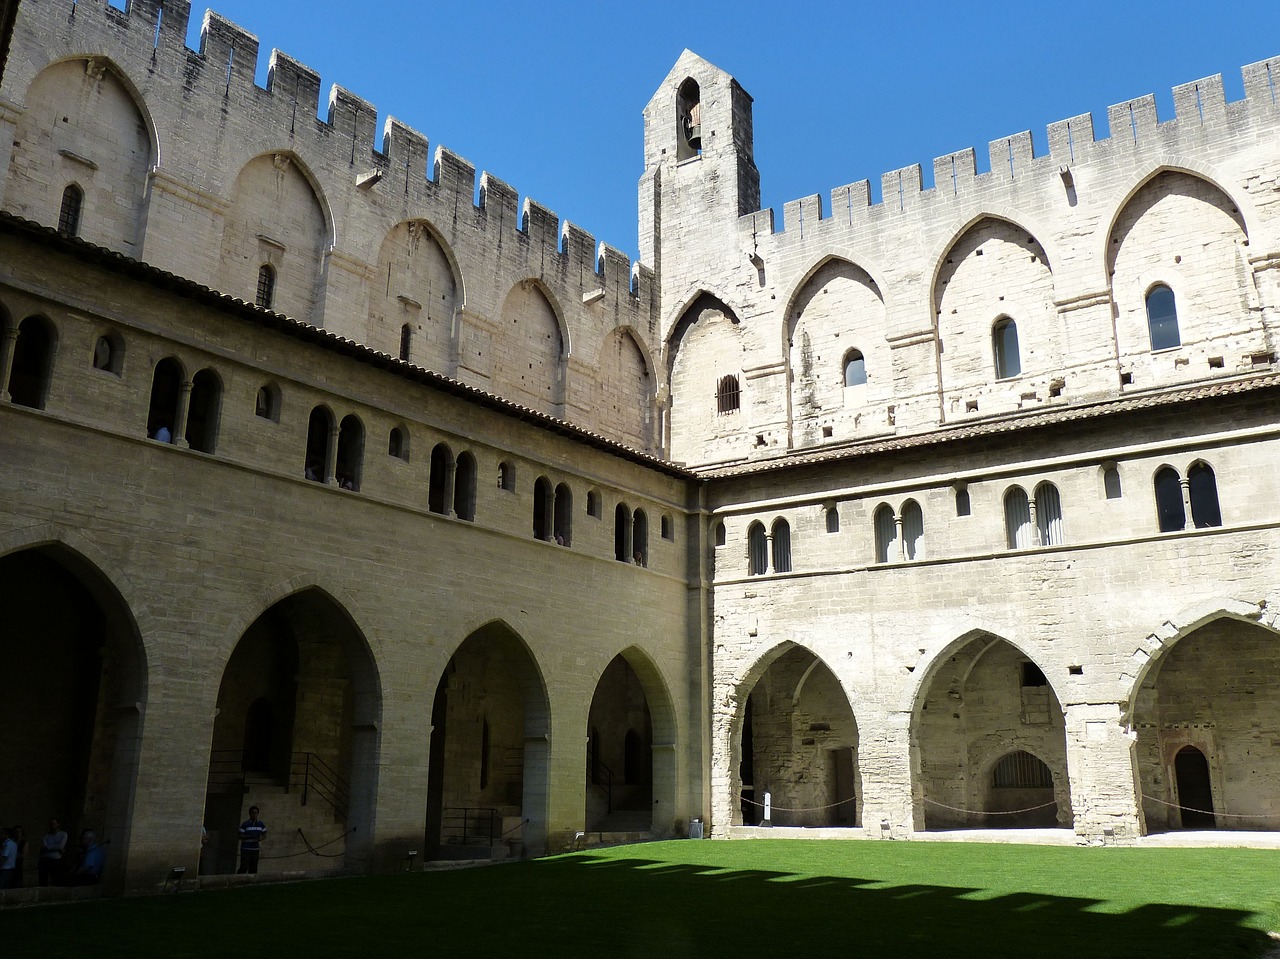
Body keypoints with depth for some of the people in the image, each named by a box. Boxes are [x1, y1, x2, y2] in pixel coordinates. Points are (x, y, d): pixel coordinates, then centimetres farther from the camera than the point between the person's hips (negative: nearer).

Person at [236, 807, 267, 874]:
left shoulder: (261, 824, 7)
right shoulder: (245, 824, -5)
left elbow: (264, 834, 14)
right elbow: (240, 836, -7)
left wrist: (261, 837, -8)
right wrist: (250, 836, -20)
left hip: (255, 849, 4)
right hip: (246, 849, -4)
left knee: (253, 869, 5)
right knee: (244, 867, -11)